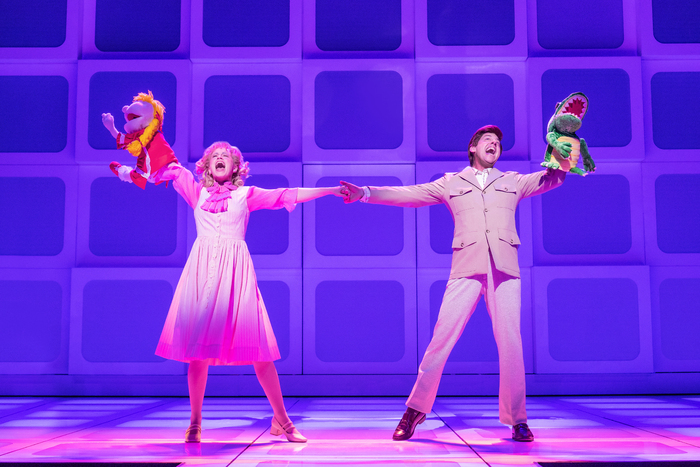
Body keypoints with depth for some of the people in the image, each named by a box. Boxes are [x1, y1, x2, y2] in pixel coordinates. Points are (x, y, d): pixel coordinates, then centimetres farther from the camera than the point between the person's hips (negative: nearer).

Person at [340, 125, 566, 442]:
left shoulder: (512, 182, 21)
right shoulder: (451, 184, 17)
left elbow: (555, 177, 20)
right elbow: (408, 194, 9)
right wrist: (365, 193, 0)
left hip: (504, 271, 2)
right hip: (466, 271, -1)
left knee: (510, 344, -2)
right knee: (441, 340, -6)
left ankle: (517, 419, 10)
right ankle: (415, 410, 6)